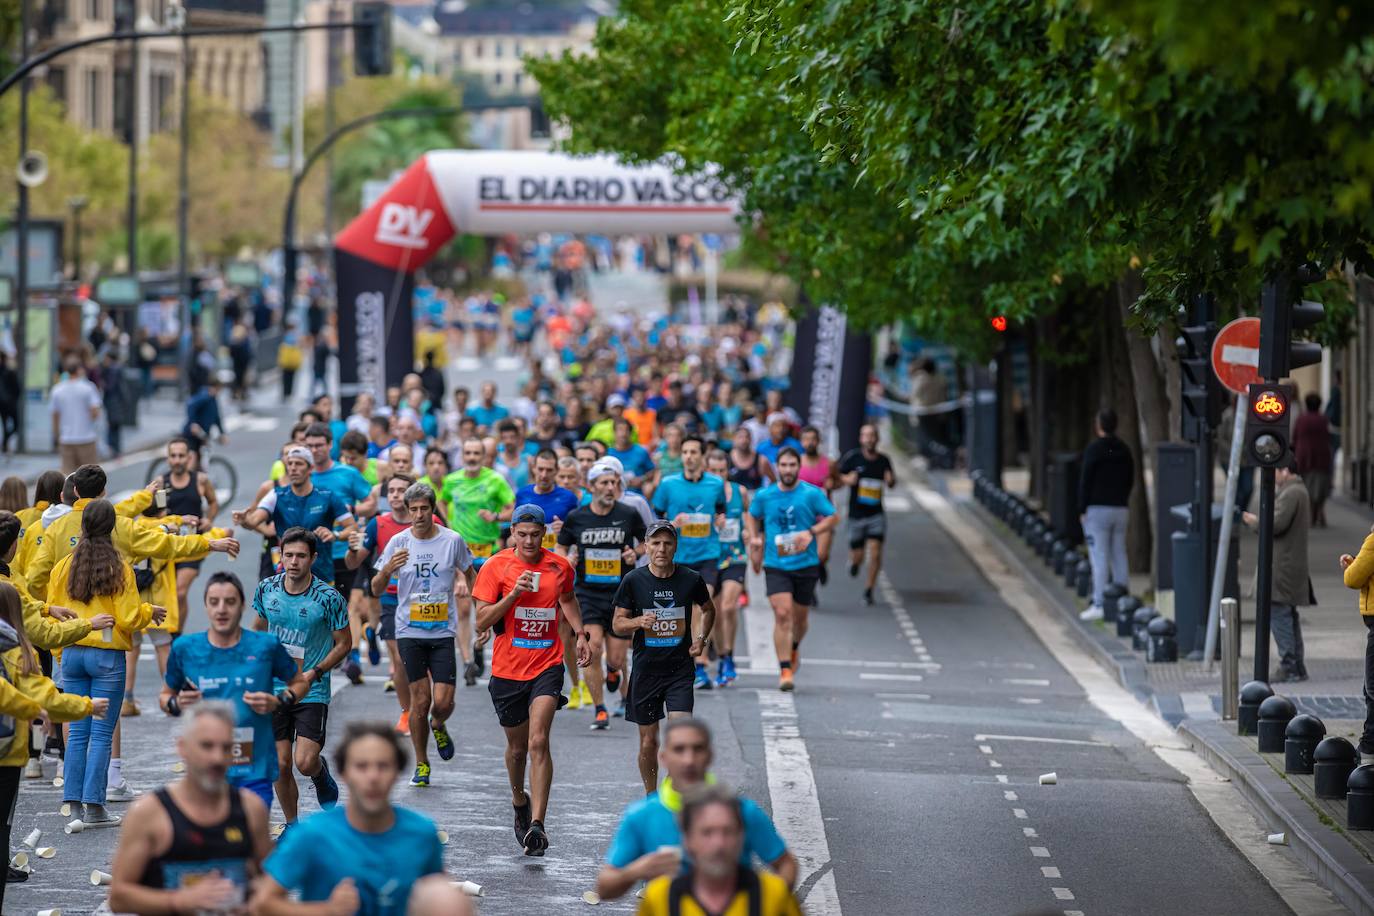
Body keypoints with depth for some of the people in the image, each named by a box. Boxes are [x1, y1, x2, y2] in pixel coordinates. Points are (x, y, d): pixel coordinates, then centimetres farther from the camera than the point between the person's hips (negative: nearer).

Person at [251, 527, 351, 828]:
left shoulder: (329, 598, -13)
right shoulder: (266, 589, -2)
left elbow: (343, 643, -3)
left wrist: (313, 674, -14)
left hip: (312, 691, -3)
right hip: (273, 689, 3)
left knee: (305, 763, -13)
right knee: (281, 764, 1)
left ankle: (322, 775, 24)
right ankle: (292, 826, 20)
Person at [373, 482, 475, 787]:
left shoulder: (452, 540, -1)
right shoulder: (398, 543, -1)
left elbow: (468, 571, 20)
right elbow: (376, 589, 0)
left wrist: (465, 582, 3)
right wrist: (386, 571, -19)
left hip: (444, 632, 0)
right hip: (409, 632, 0)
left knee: (443, 702, -7)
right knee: (420, 700, -2)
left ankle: (438, 726, 30)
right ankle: (421, 765, 13)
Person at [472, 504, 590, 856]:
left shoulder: (560, 566, 3)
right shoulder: (496, 566, -4)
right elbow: (481, 621, -7)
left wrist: (580, 634, 14)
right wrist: (514, 595, -19)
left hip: (546, 666, -1)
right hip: (508, 668, 1)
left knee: (538, 741, -17)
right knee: (517, 745, 14)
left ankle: (536, 824, -23)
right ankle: (519, 800, 44)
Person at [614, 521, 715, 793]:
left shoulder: (691, 579, -2)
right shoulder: (633, 580, -5)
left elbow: (708, 610, 18)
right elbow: (617, 625, 1)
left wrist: (701, 639, 3)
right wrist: (638, 622, -19)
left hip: (680, 669, 0)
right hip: (645, 669, 0)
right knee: (648, 741, 7)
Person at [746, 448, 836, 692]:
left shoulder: (812, 494, -4)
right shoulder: (764, 496, 1)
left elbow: (832, 517, 1)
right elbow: (752, 516, 20)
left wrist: (811, 532, -14)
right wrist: (755, 538, 3)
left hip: (806, 564, 0)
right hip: (775, 565, 0)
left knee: (800, 616, 12)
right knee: (782, 614, -15)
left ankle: (794, 648, 46)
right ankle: (785, 670, -14)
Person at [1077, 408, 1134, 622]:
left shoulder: (1093, 449, -10)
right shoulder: (1124, 450, 11)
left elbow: (1085, 481, -11)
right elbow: (1130, 480, 15)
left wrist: (1082, 509, -6)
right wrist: (1121, 500, 17)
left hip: (1098, 508, -6)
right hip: (1121, 509, 6)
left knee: (1099, 558, -8)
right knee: (1119, 556, 9)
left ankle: (1099, 604, -11)